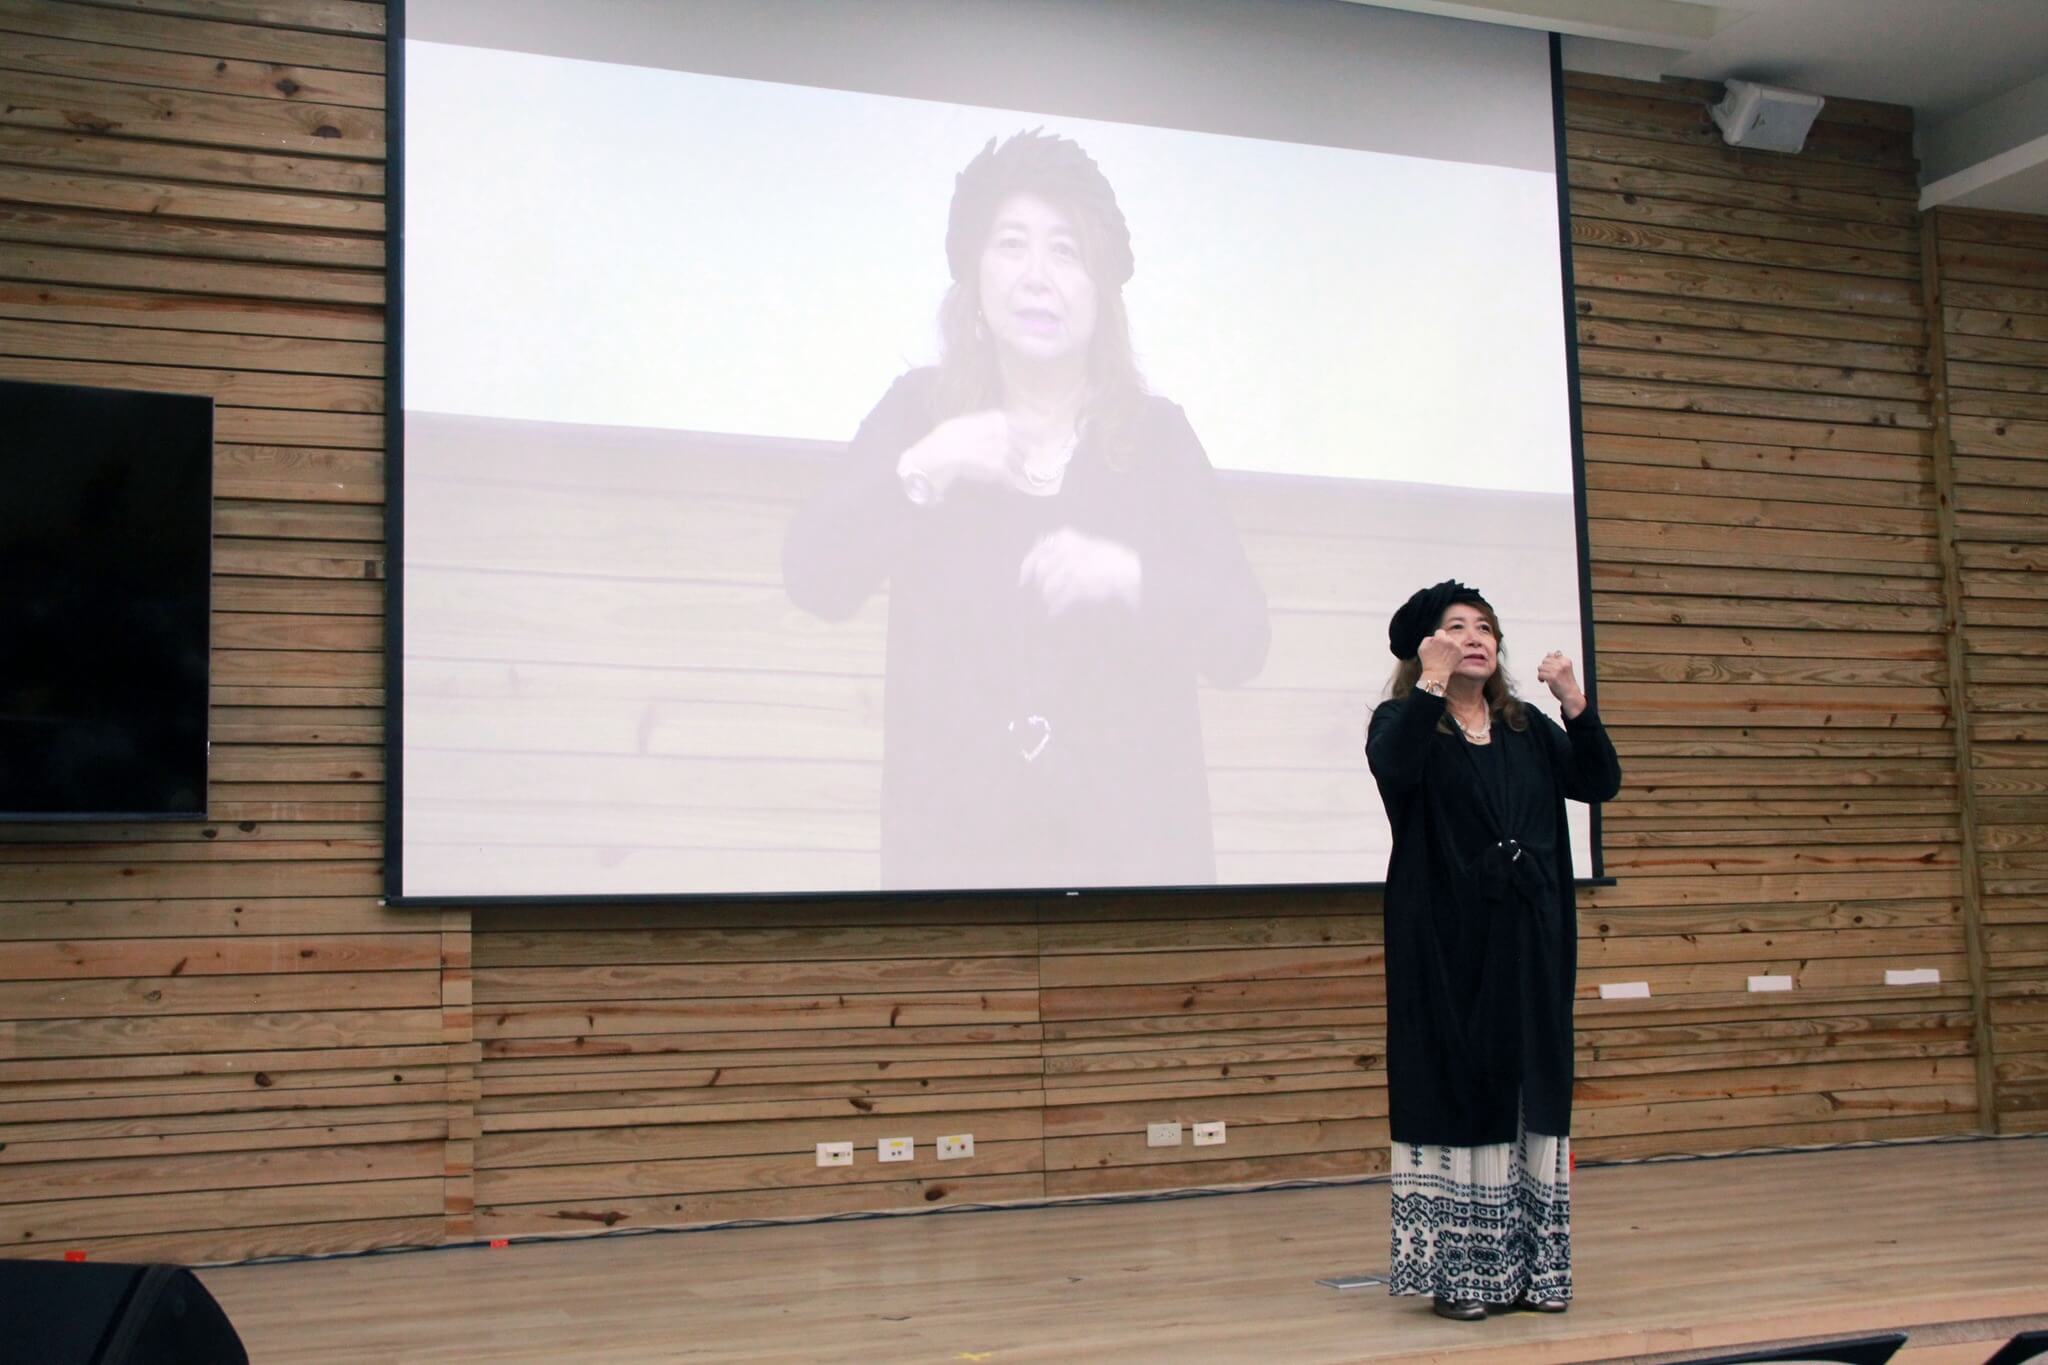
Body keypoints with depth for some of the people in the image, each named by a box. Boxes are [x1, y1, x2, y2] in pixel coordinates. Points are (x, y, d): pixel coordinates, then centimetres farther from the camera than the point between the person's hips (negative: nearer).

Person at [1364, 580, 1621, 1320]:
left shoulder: (1526, 728, 14)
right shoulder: (1405, 721, -1)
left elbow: (1600, 782, 3)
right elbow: (1392, 769, -24)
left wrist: (1574, 702, -9)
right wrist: (1431, 685, -26)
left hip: (1527, 942, 5)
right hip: (1446, 942, -5)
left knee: (1530, 1090, 6)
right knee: (1456, 1092, -4)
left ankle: (1531, 1265, 15)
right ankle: (1459, 1270, 4)